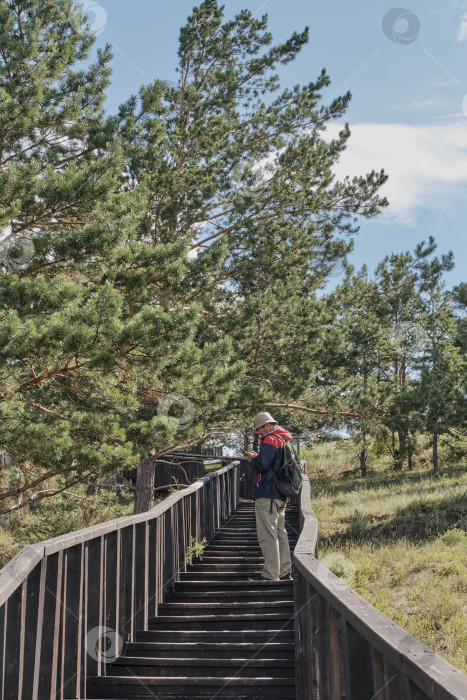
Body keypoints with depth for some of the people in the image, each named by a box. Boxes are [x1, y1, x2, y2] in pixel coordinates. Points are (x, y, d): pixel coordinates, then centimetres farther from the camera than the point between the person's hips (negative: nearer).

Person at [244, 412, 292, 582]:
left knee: (267, 534, -7)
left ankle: (270, 573, -7)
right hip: (281, 495, 10)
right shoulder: (284, 439, 19)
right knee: (280, 533, 14)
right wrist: (257, 457, 14)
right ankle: (285, 572, 18)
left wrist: (252, 459, -1)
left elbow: (262, 465, -20)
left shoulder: (271, 440, -12)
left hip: (267, 494, -10)